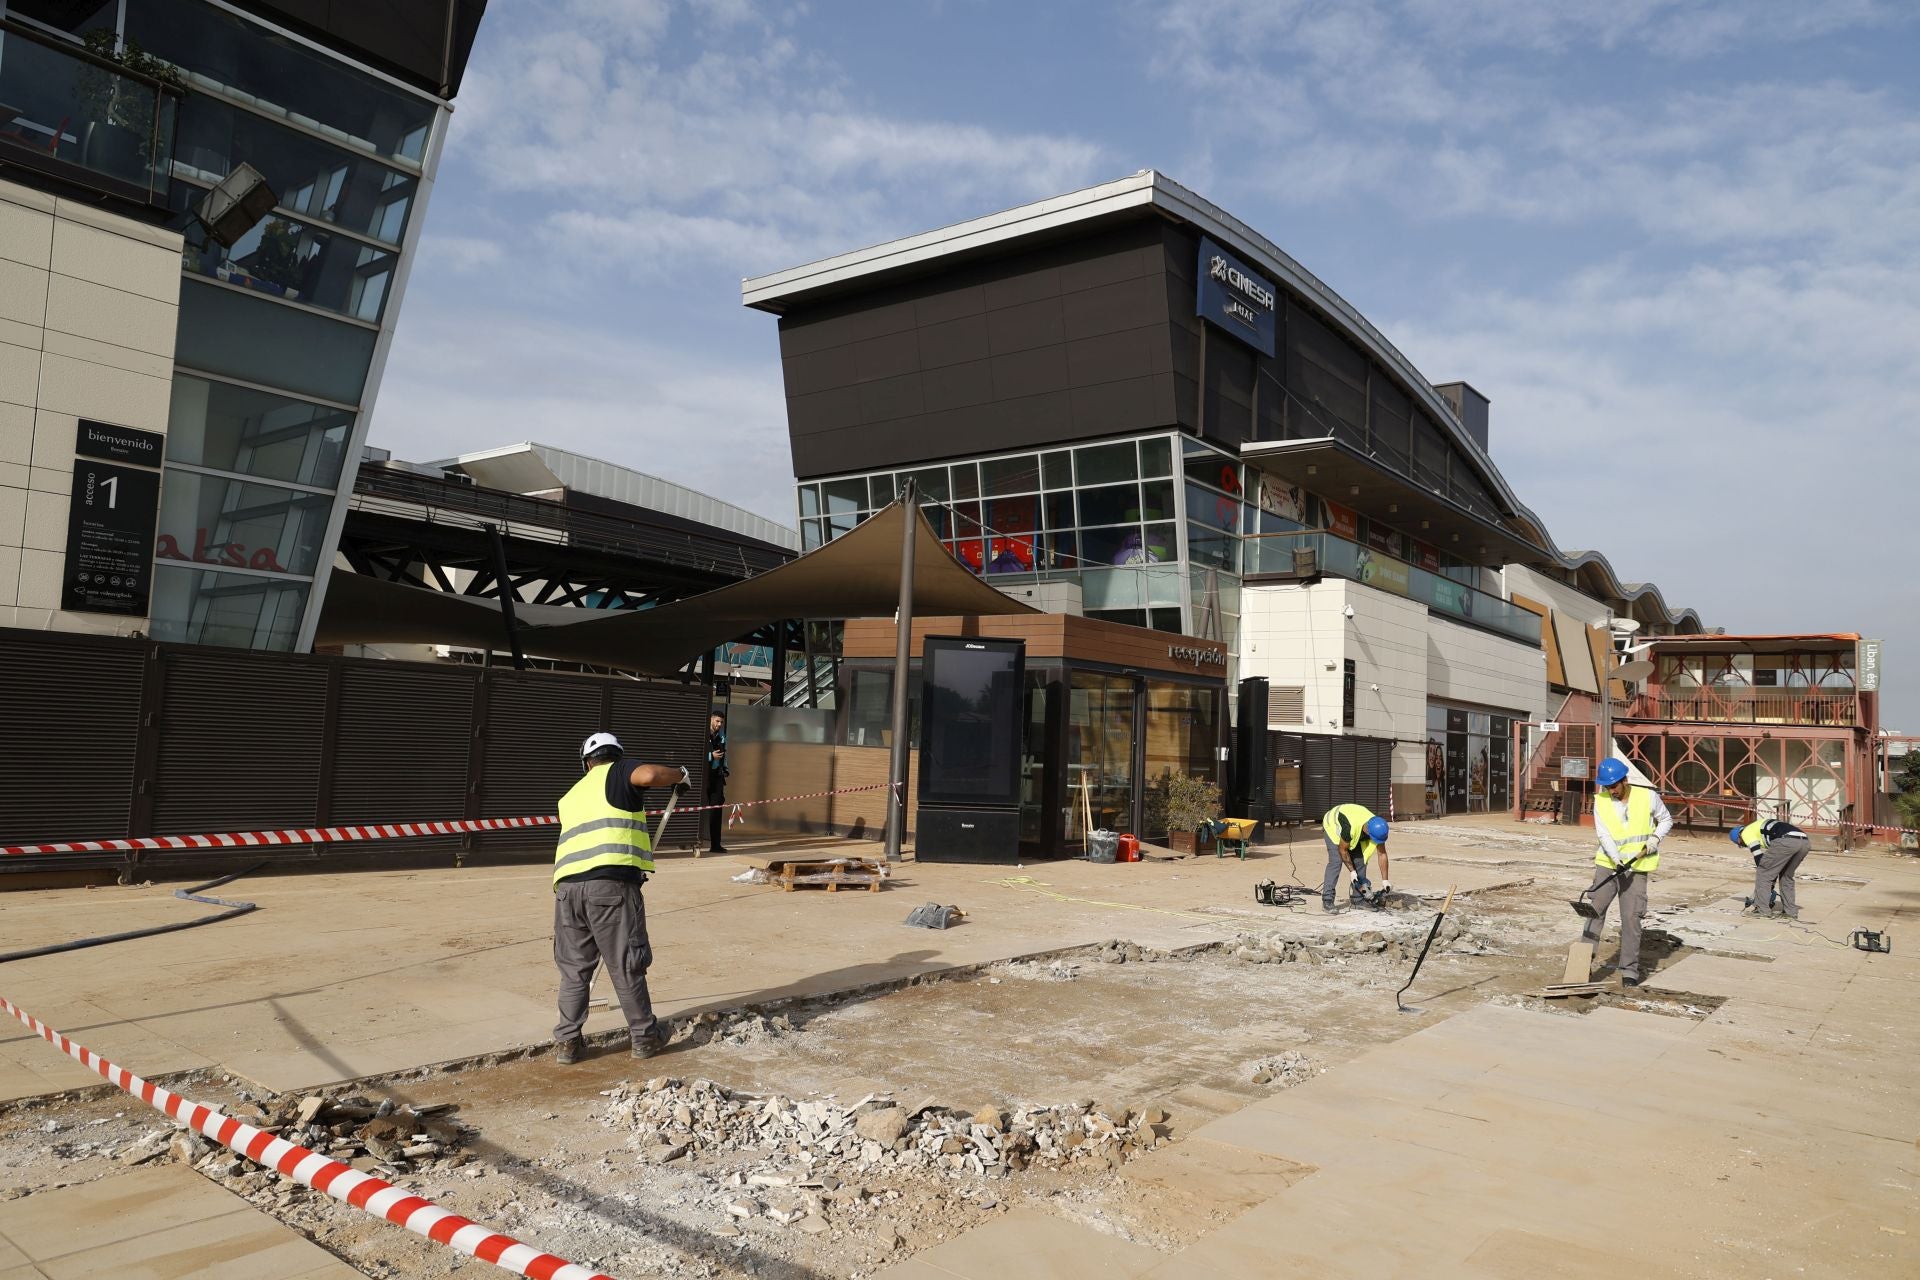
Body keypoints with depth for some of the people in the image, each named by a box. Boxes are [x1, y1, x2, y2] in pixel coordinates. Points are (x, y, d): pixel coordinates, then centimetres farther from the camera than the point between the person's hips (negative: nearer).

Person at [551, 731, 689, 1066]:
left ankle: (568, 1042, 19)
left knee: (574, 969, 17)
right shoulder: (618, 773, 12)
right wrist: (680, 774, 9)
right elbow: (649, 775, -11)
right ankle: (645, 1037, 19)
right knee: (626, 965, 7)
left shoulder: (571, 796, 31)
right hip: (611, 882, -5)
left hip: (567, 884, 5)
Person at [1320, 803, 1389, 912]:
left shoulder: (1378, 829, -27)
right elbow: (1343, 850, -26)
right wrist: (1352, 871, -18)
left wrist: (1385, 880, -15)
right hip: (1333, 825, -6)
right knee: (1336, 861, -20)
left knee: (1360, 860, -6)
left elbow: (1382, 854, -16)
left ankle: (1357, 899, 3)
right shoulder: (1350, 827, -43)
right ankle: (1327, 901, -21)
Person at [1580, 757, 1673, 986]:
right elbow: (1603, 834, -10)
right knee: (1595, 910, 2)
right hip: (1607, 864, 2)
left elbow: (1666, 820, 11)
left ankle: (1629, 970, 4)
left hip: (1636, 868, -2)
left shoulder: (1647, 797, -5)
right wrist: (1616, 858, -25)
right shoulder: (1600, 801, -2)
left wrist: (1655, 838, -7)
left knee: (1631, 918, -4)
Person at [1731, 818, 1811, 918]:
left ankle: (1762, 909, 9)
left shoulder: (1747, 832, 16)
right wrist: (1771, 885, 42)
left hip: (1787, 841, -8)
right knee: (1787, 876, 27)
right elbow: (1775, 862, 41)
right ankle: (1790, 911, 25)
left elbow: (1759, 858, 10)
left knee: (1763, 872, 7)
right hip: (1805, 842, 8)